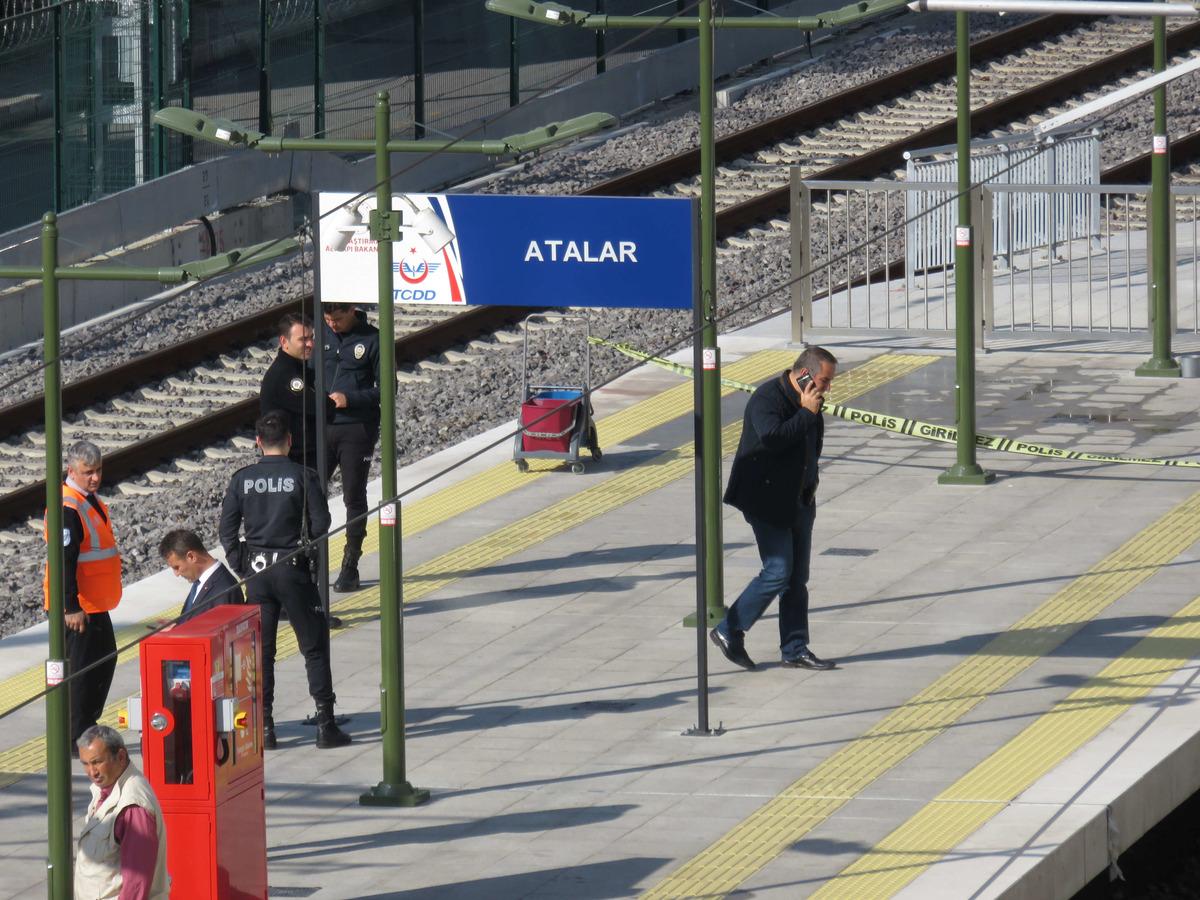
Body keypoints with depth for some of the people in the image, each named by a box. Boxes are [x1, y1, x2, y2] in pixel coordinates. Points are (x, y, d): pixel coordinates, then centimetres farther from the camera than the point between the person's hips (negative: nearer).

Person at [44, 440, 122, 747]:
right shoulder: (69, 508, -20)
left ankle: (88, 726, 27)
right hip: (78, 607, -10)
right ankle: (76, 738, 0)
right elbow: (64, 561, -24)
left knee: (105, 659, 17)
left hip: (95, 605, 10)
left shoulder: (91, 501, 12)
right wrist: (72, 607, -25)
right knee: (80, 666, -5)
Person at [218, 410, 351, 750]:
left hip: (256, 571, 2)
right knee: (314, 646, 7)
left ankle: (264, 726, 8)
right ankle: (325, 724, 4)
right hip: (293, 569, -2)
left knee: (260, 649, 10)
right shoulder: (302, 476, -10)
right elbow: (321, 524, -10)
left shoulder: (242, 479, -1)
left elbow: (227, 529, -1)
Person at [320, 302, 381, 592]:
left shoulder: (371, 339, -6)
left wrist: (350, 399, -17)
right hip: (322, 427, 3)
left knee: (354, 498, 4)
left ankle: (350, 567, 12)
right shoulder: (321, 334, 5)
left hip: (357, 430, -3)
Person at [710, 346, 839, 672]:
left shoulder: (808, 402, 10)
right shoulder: (767, 398, -16)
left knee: (798, 577, 8)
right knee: (778, 572, -11)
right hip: (767, 502, -9)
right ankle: (728, 631, 1)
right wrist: (806, 413, -25)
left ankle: (795, 649, 13)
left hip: (799, 502, 9)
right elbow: (772, 438, -33)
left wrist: (810, 484, 16)